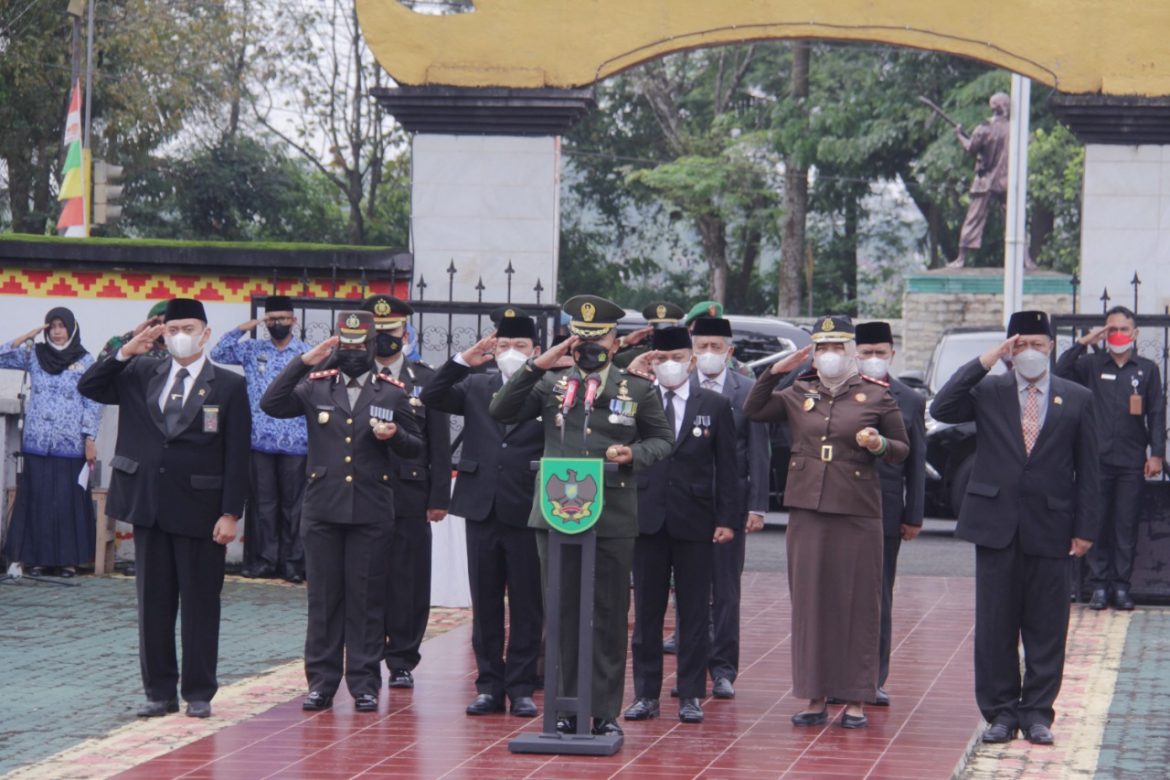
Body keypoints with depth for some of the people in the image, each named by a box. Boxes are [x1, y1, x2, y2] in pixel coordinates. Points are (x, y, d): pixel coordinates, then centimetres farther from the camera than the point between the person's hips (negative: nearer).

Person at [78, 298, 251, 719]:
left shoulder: (229, 386, -3)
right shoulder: (142, 375, 8)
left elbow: (237, 455, -6)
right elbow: (88, 387, 4)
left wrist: (231, 513, -11)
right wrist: (125, 353, -8)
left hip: (199, 511, -4)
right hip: (150, 508, 4)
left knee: (200, 606, 3)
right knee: (153, 604, 8)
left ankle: (199, 693, 11)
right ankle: (159, 691, 15)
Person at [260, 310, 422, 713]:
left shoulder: (392, 392, 7)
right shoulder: (315, 385, 6)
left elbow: (415, 448, 11)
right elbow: (271, 405, -9)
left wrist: (395, 436, -11)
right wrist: (303, 362, -13)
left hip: (371, 512, -1)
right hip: (322, 509, 1)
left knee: (367, 599, 2)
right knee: (323, 597, 5)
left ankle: (365, 684, 8)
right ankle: (321, 681, 10)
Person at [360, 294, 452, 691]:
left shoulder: (427, 380, 7)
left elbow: (439, 446, 5)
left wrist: (438, 498, 0)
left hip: (410, 497, 0)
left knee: (407, 580, 1)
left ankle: (402, 660, 9)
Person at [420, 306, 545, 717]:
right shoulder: (476, 386, 11)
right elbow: (431, 397, -2)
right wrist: (463, 360, -10)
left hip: (527, 513, -3)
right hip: (482, 509, 4)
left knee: (526, 605, 3)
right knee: (485, 603, 9)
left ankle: (521, 687, 11)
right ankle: (489, 685, 16)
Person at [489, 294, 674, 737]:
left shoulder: (638, 390, 7)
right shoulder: (550, 385, 8)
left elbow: (663, 439, 14)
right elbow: (500, 413, -1)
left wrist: (634, 455, -8)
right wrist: (537, 365, -10)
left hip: (613, 520, -1)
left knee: (609, 618, 3)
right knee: (562, 616, 6)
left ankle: (605, 713, 10)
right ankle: (564, 709, 14)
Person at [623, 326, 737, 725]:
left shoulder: (715, 405, 4)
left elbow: (726, 467, 3)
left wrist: (727, 519, -4)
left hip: (694, 522, -1)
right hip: (647, 519, 1)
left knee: (694, 613, 3)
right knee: (647, 611, 5)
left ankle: (691, 695, 9)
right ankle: (646, 694, 12)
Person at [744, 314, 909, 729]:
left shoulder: (876, 395, 2)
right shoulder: (799, 393, 10)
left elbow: (902, 450, 7)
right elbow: (752, 411, 11)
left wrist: (878, 444, -15)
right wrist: (775, 371, 1)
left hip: (857, 511, -3)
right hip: (807, 509, 3)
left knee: (857, 603, 0)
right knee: (810, 602, 4)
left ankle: (855, 699, 7)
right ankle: (816, 698, 11)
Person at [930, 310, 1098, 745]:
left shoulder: (1077, 400, 6)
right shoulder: (988, 392, 5)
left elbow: (1087, 471, 6)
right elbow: (941, 410, -12)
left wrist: (1085, 529, -1)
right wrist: (984, 362, -13)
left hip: (1050, 528, 0)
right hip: (996, 525, 0)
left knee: (1046, 627, 3)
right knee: (995, 625, 4)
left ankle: (1037, 712, 12)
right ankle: (1001, 711, 12)